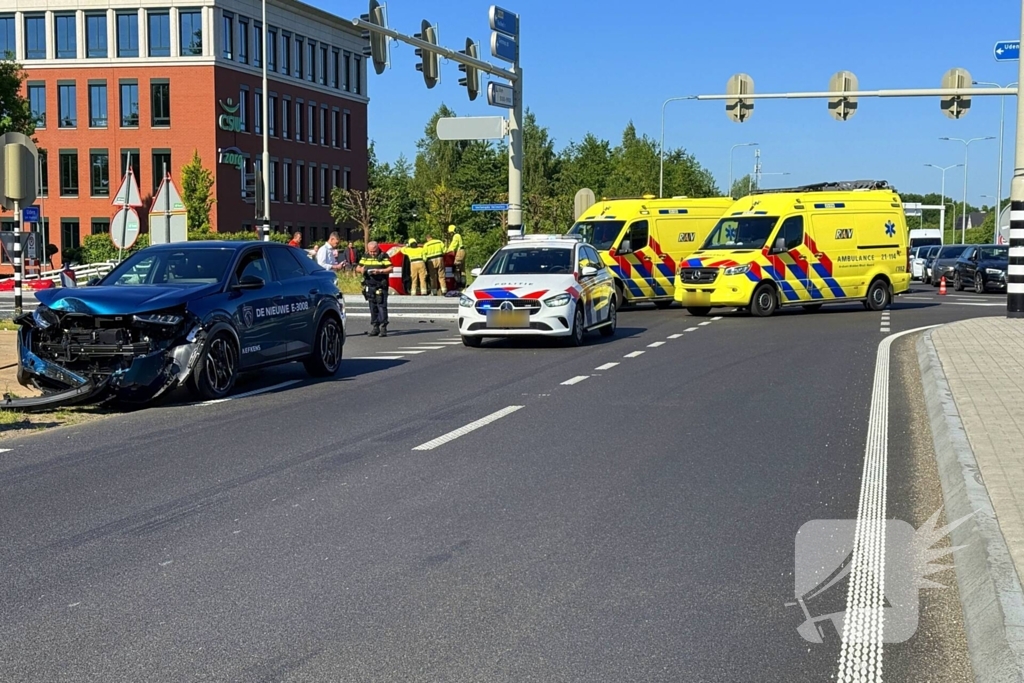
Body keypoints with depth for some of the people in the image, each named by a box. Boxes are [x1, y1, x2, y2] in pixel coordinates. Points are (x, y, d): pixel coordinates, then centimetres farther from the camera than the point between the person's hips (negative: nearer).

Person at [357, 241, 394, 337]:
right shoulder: (365, 257, 13)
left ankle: (383, 328, -8)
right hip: (369, 286, 5)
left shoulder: (383, 256, -2)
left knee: (381, 306, -9)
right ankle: (375, 328, 13)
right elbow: (357, 269, 15)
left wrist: (380, 271, -19)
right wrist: (361, 269, -9)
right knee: (372, 307, 7)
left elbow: (391, 269, -6)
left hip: (380, 286, -5)